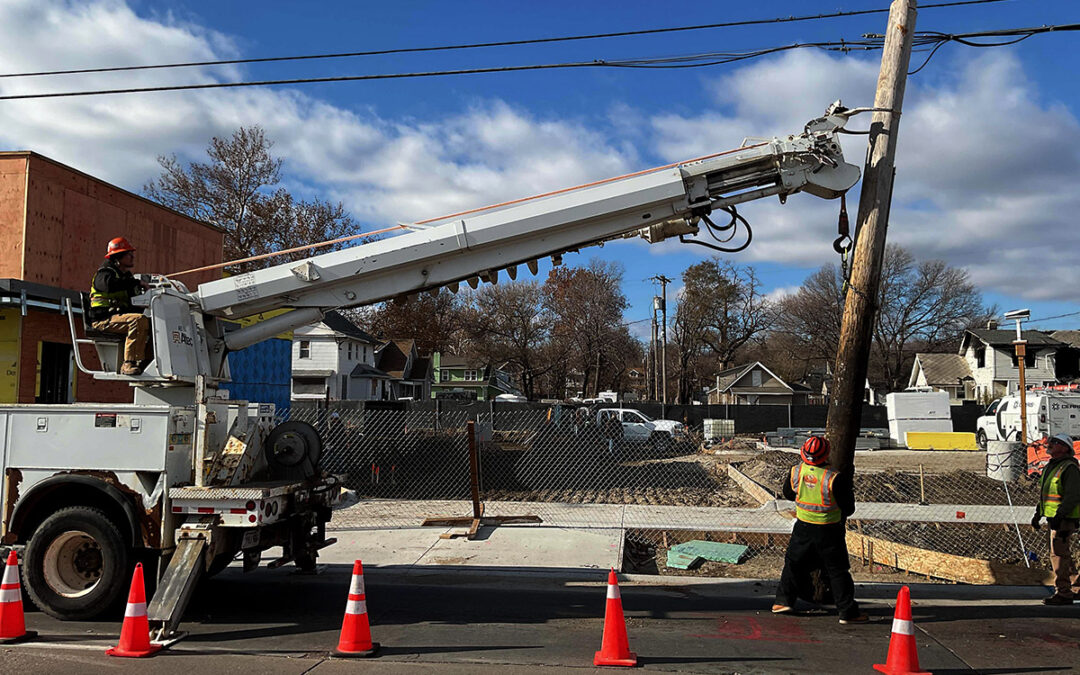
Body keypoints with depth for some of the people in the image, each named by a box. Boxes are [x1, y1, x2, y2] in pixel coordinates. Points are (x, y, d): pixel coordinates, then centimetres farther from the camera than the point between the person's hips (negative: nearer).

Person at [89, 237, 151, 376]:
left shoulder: (127, 275, 26)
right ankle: (128, 364, -40)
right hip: (105, 319, -8)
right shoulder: (104, 273, -1)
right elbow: (110, 284, -27)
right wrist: (137, 283, -23)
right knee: (140, 319, -33)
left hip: (120, 316, 8)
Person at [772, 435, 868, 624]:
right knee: (837, 570, 8)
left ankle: (784, 600, 22)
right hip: (829, 531, -3)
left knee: (794, 563, 20)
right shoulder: (834, 478, -22)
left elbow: (788, 493, 10)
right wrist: (849, 491, 8)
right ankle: (848, 612, 12)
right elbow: (848, 509, -12)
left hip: (803, 528, 3)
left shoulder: (796, 471, -10)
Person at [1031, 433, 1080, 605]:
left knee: (1058, 554, -9)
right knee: (1062, 554, 17)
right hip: (1053, 517, 10)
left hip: (1064, 519, -10)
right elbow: (1044, 493, 24)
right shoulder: (1051, 466, 16)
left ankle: (1063, 593, -5)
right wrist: (1038, 513, 21)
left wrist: (1059, 516, -26)